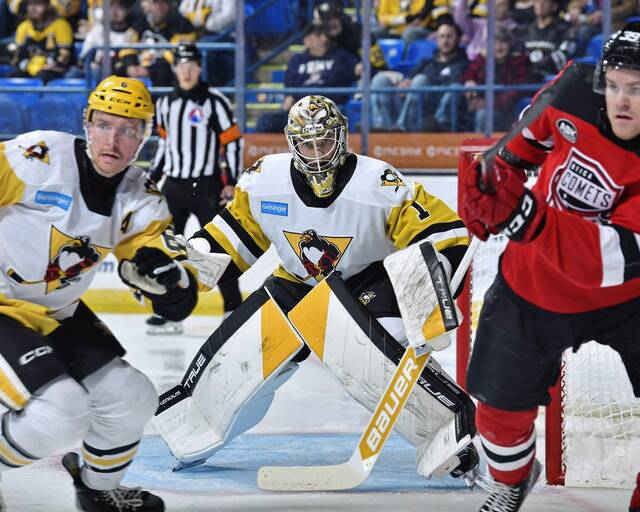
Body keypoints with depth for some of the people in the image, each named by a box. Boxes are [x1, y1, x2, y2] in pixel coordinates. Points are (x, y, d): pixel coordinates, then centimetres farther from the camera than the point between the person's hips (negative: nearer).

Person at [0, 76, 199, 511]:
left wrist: (163, 271, -31)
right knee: (60, 413, -21)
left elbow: (178, 303, -8)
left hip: (60, 315, 7)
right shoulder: (37, 158, -23)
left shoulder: (141, 198, -4)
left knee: (132, 399, 9)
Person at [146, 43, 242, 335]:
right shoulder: (165, 104, 10)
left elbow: (233, 141, -7)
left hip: (207, 187, -5)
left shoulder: (214, 103, -7)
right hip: (174, 186, 5)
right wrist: (152, 177, 18)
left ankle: (234, 308, 5)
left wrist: (232, 182, -12)